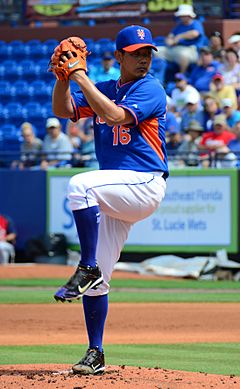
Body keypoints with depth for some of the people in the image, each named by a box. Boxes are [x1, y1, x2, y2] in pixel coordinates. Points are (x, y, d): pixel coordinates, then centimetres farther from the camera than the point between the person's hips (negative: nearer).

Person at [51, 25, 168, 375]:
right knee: (96, 279, 3)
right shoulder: (103, 90, 16)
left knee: (81, 185, -33)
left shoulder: (151, 90, -5)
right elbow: (63, 110, 8)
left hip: (145, 185, -7)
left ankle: (87, 269, -26)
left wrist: (81, 77, -18)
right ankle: (95, 356, 11)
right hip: (116, 195, 7)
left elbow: (116, 116, -21)